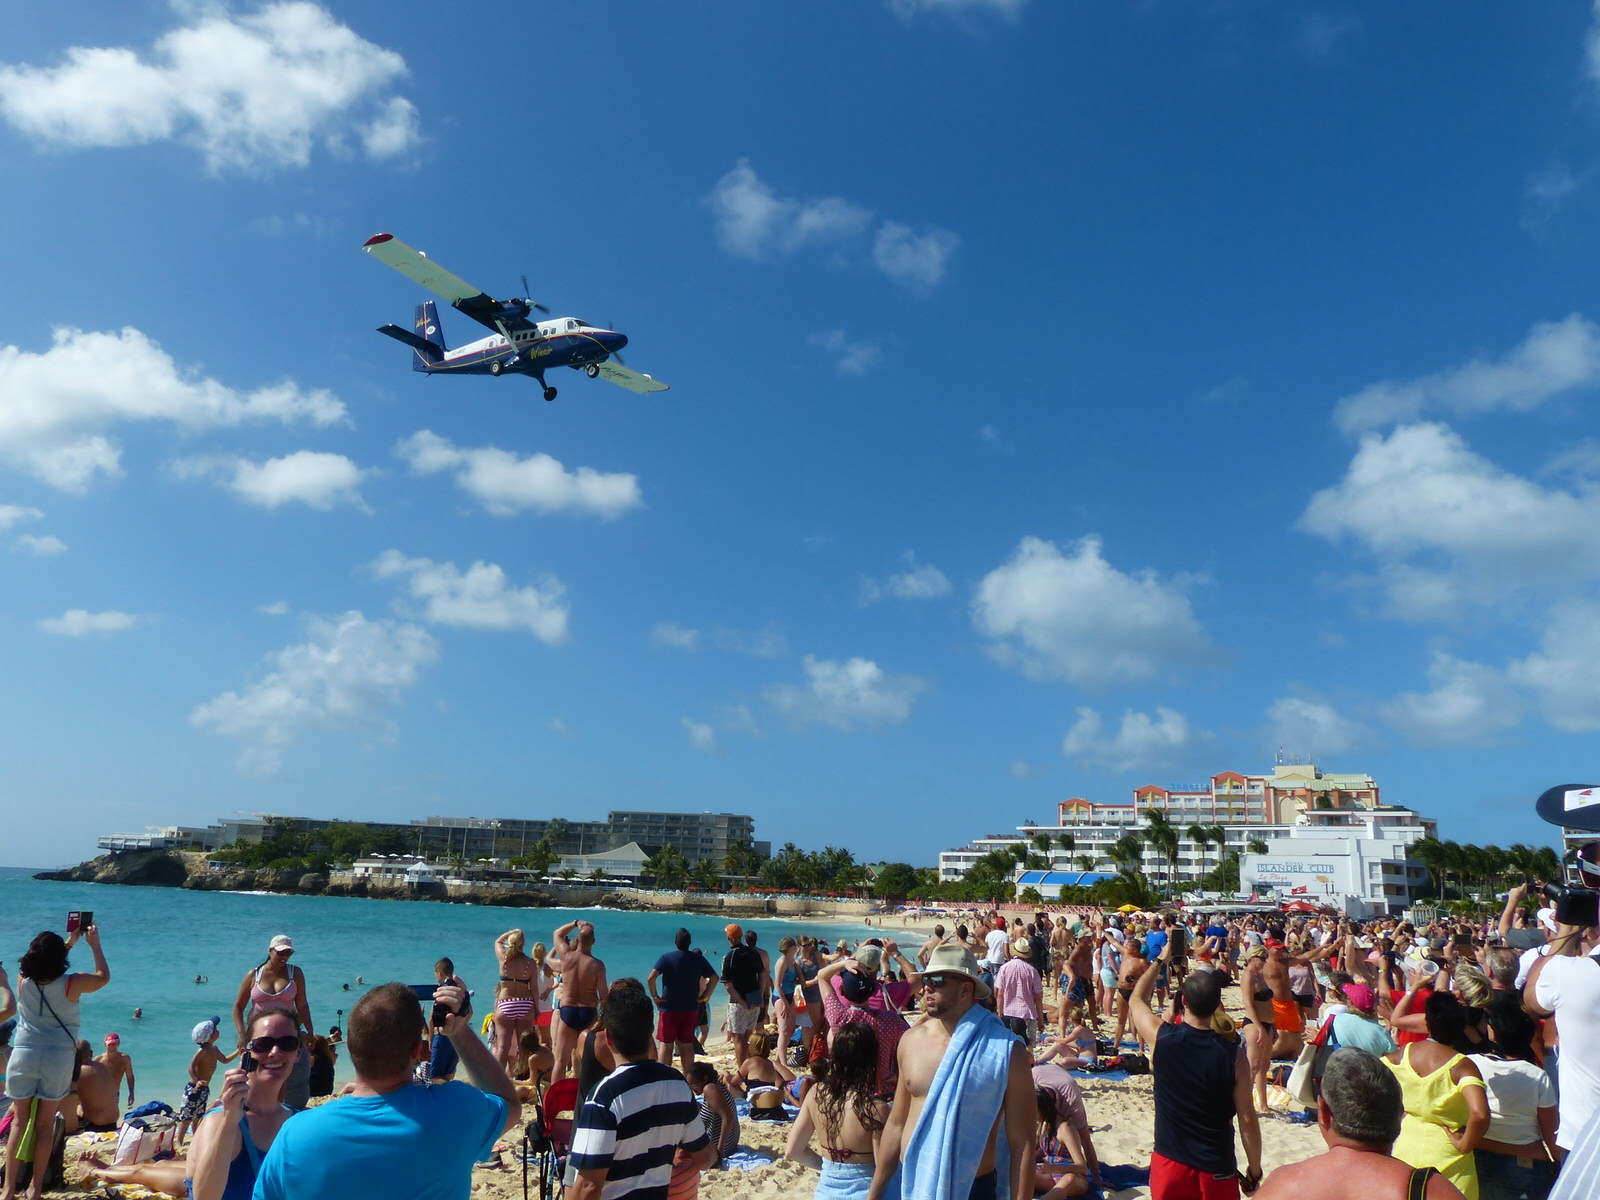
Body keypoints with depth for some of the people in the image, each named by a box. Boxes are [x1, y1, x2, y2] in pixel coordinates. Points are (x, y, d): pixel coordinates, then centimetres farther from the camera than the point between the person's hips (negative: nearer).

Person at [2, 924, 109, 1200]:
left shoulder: (23, 979, -4)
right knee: (45, 1125, 7)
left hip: (24, 1055, 2)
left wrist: (70, 942, 25)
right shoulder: (72, 983, -12)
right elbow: (104, 976, 8)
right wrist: (95, 945, 13)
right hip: (59, 1057, -2)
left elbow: (45, 966, 19)